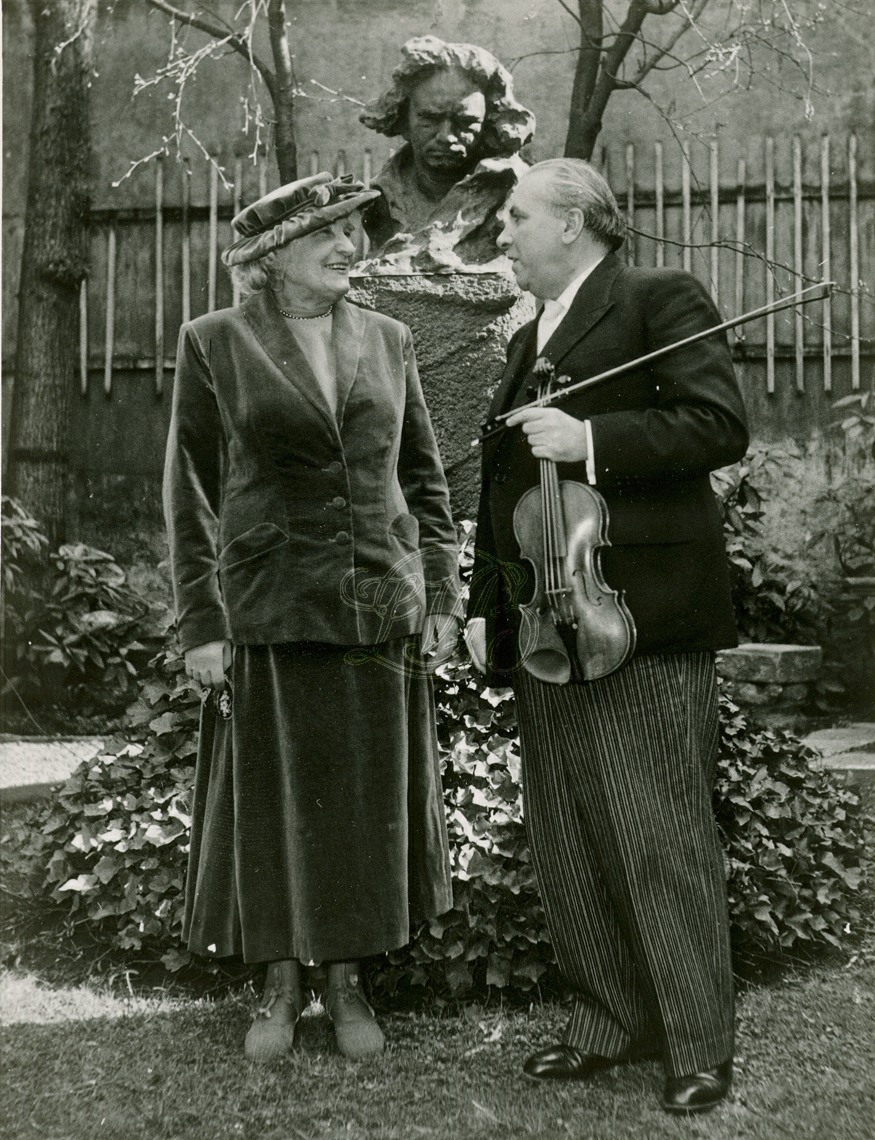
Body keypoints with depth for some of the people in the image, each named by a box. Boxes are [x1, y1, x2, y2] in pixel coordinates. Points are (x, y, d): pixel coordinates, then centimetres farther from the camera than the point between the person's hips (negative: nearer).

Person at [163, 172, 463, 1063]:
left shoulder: (386, 341, 8)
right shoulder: (215, 344, 0)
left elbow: (424, 478, 12)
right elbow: (189, 492, 0)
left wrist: (441, 597, 6)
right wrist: (199, 622, -5)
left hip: (382, 610, 3)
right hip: (269, 611, -2)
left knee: (370, 801, 8)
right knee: (273, 800, 5)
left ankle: (348, 981, 23)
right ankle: (281, 985, 22)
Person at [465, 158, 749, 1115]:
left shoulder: (661, 300, -2)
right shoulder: (528, 341, 22)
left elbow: (720, 425, -15)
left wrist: (590, 441, -20)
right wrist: (484, 603, 17)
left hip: (639, 618, -8)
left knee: (661, 839, -3)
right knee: (562, 838, 11)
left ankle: (698, 1046, 9)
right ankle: (607, 1021, 24)